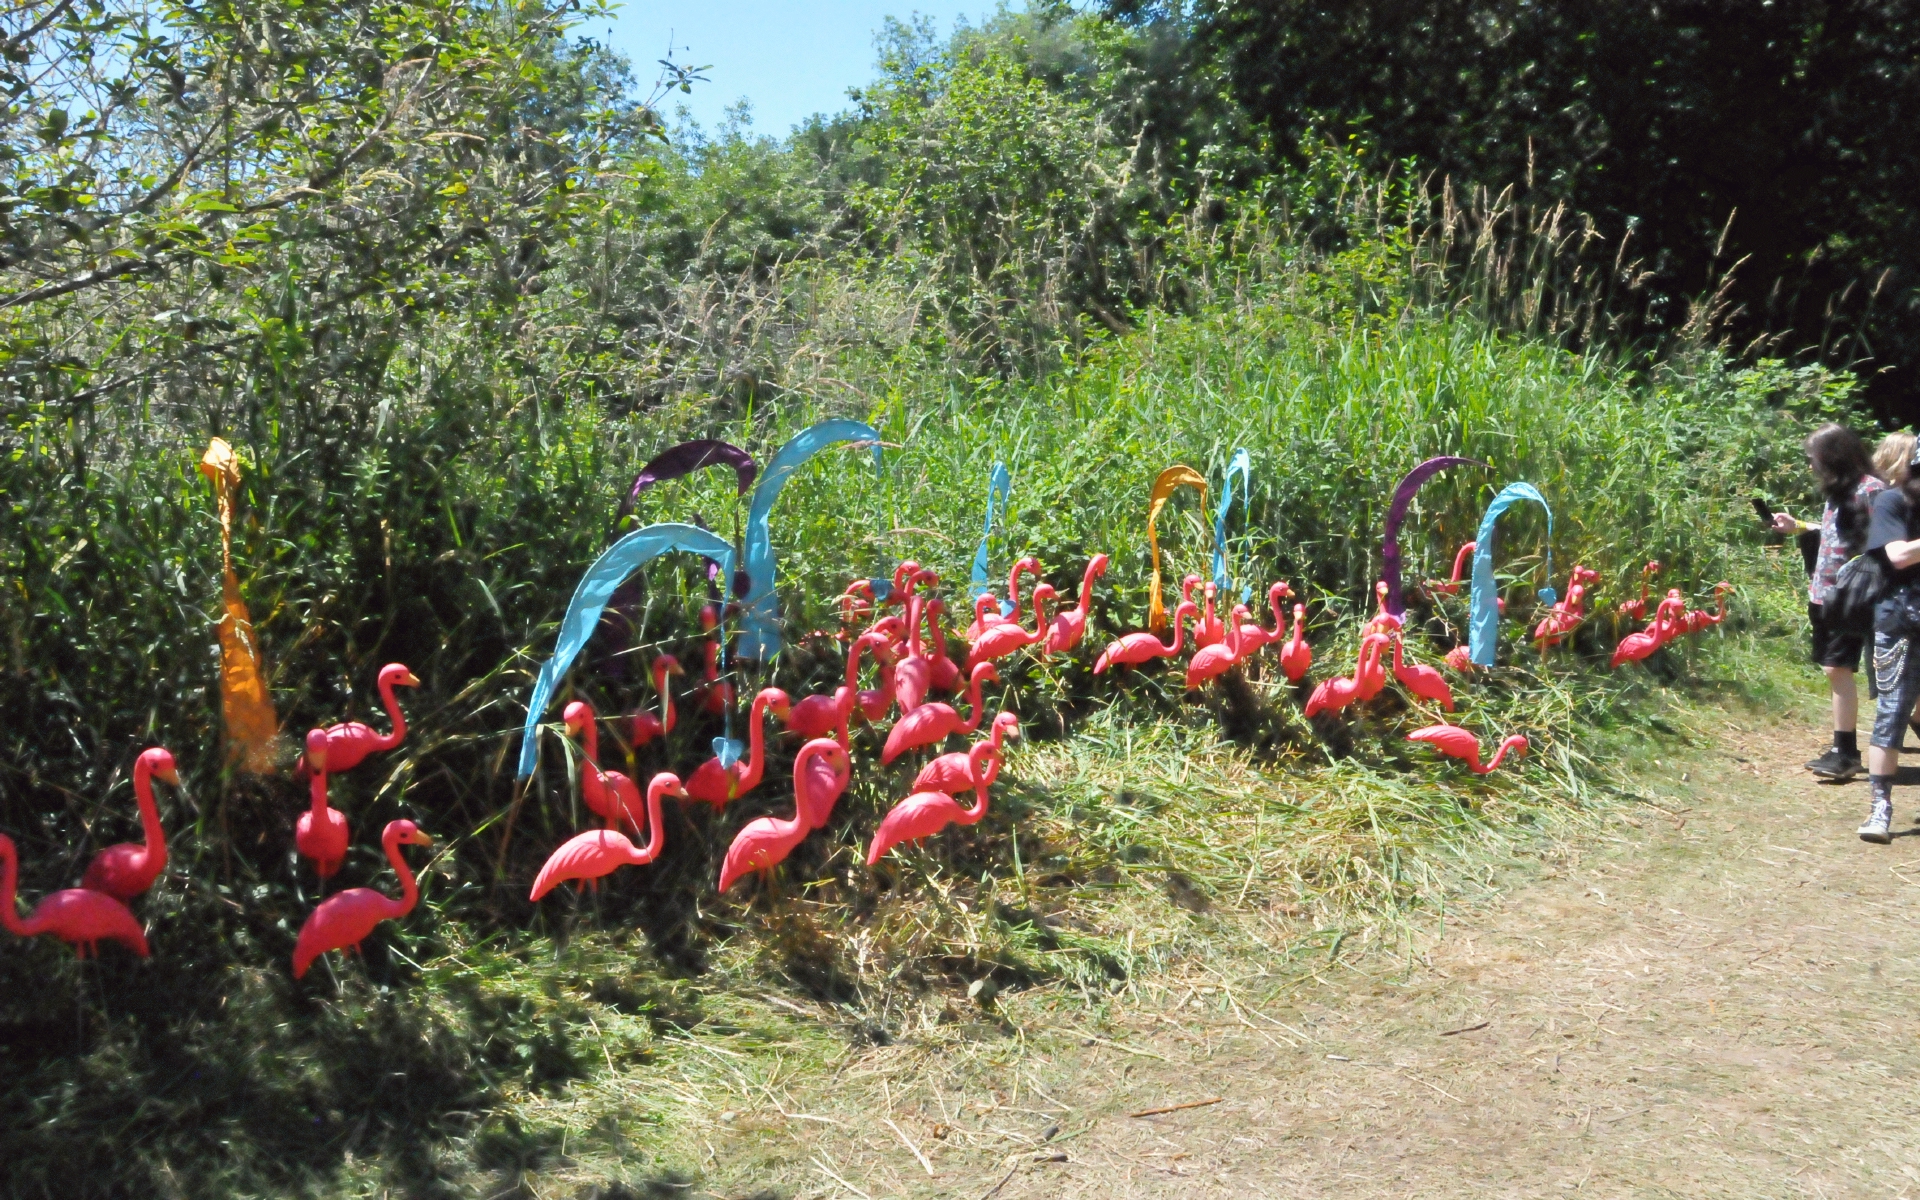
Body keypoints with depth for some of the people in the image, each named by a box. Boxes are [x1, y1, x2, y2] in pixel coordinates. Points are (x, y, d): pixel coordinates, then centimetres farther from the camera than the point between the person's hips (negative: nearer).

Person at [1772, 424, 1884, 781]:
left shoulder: (1870, 490, -13)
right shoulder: (1839, 490, 14)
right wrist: (1797, 527, 22)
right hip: (1823, 594, 9)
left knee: (1838, 669, -10)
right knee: (1834, 670, 9)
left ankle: (1845, 753, -5)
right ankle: (1845, 747, 15)